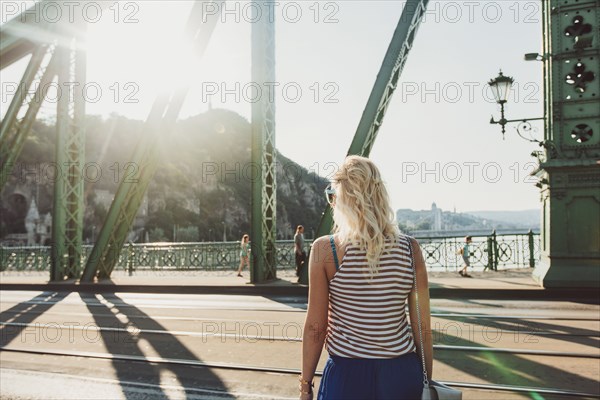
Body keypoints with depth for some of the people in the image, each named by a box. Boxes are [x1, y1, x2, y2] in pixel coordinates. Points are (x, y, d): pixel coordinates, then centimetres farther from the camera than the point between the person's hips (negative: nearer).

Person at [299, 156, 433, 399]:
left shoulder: (324, 249, -12)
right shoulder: (410, 249, -5)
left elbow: (315, 327, -9)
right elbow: (423, 328, -2)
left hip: (347, 376, -2)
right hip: (403, 374, 3)